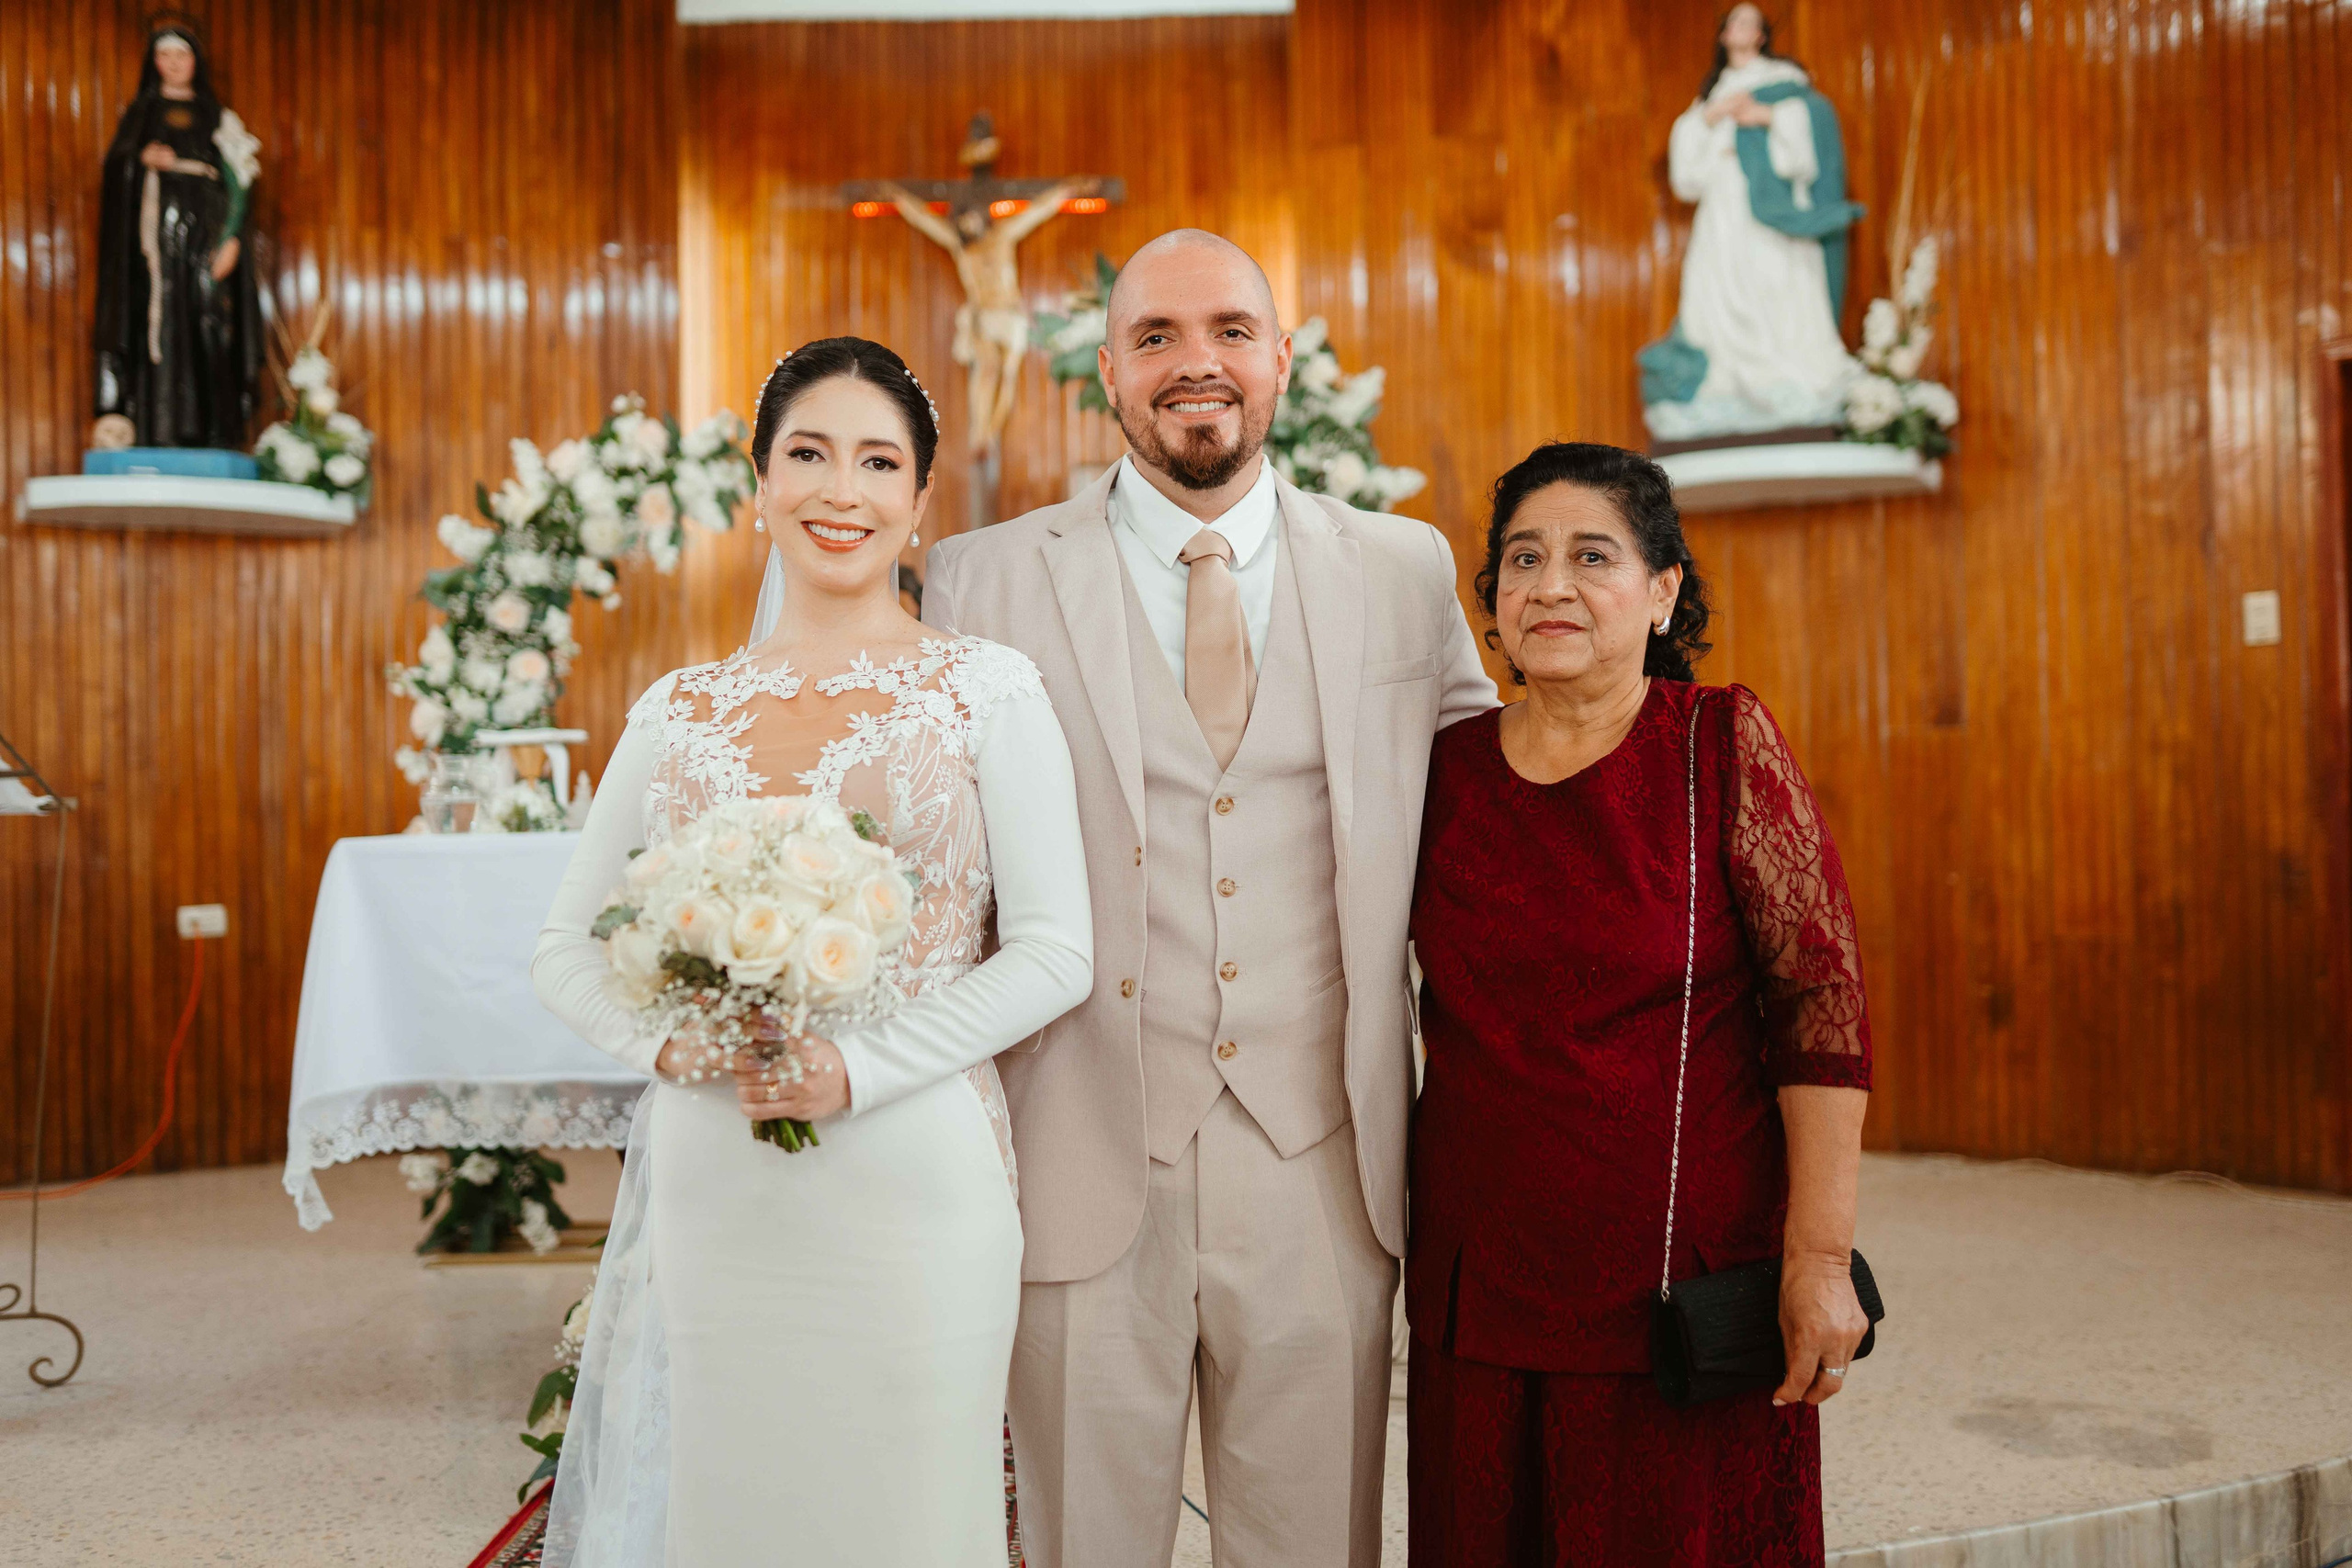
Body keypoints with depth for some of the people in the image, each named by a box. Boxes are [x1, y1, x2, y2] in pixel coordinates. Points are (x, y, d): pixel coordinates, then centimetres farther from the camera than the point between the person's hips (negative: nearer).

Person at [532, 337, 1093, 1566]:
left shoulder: (988, 690, -1)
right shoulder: (681, 711, 7)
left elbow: (1054, 953, -5)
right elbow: (567, 950, 11)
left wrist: (856, 1068, -15)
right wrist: (670, 1041, -9)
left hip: (913, 1187, -2)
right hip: (711, 1185, 3)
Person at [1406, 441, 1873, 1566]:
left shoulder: (1722, 745, -5)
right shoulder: (1446, 770, 4)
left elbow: (1821, 1003, -9)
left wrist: (1820, 1258, -13)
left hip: (1682, 1290, -3)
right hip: (1479, 1293, 3)